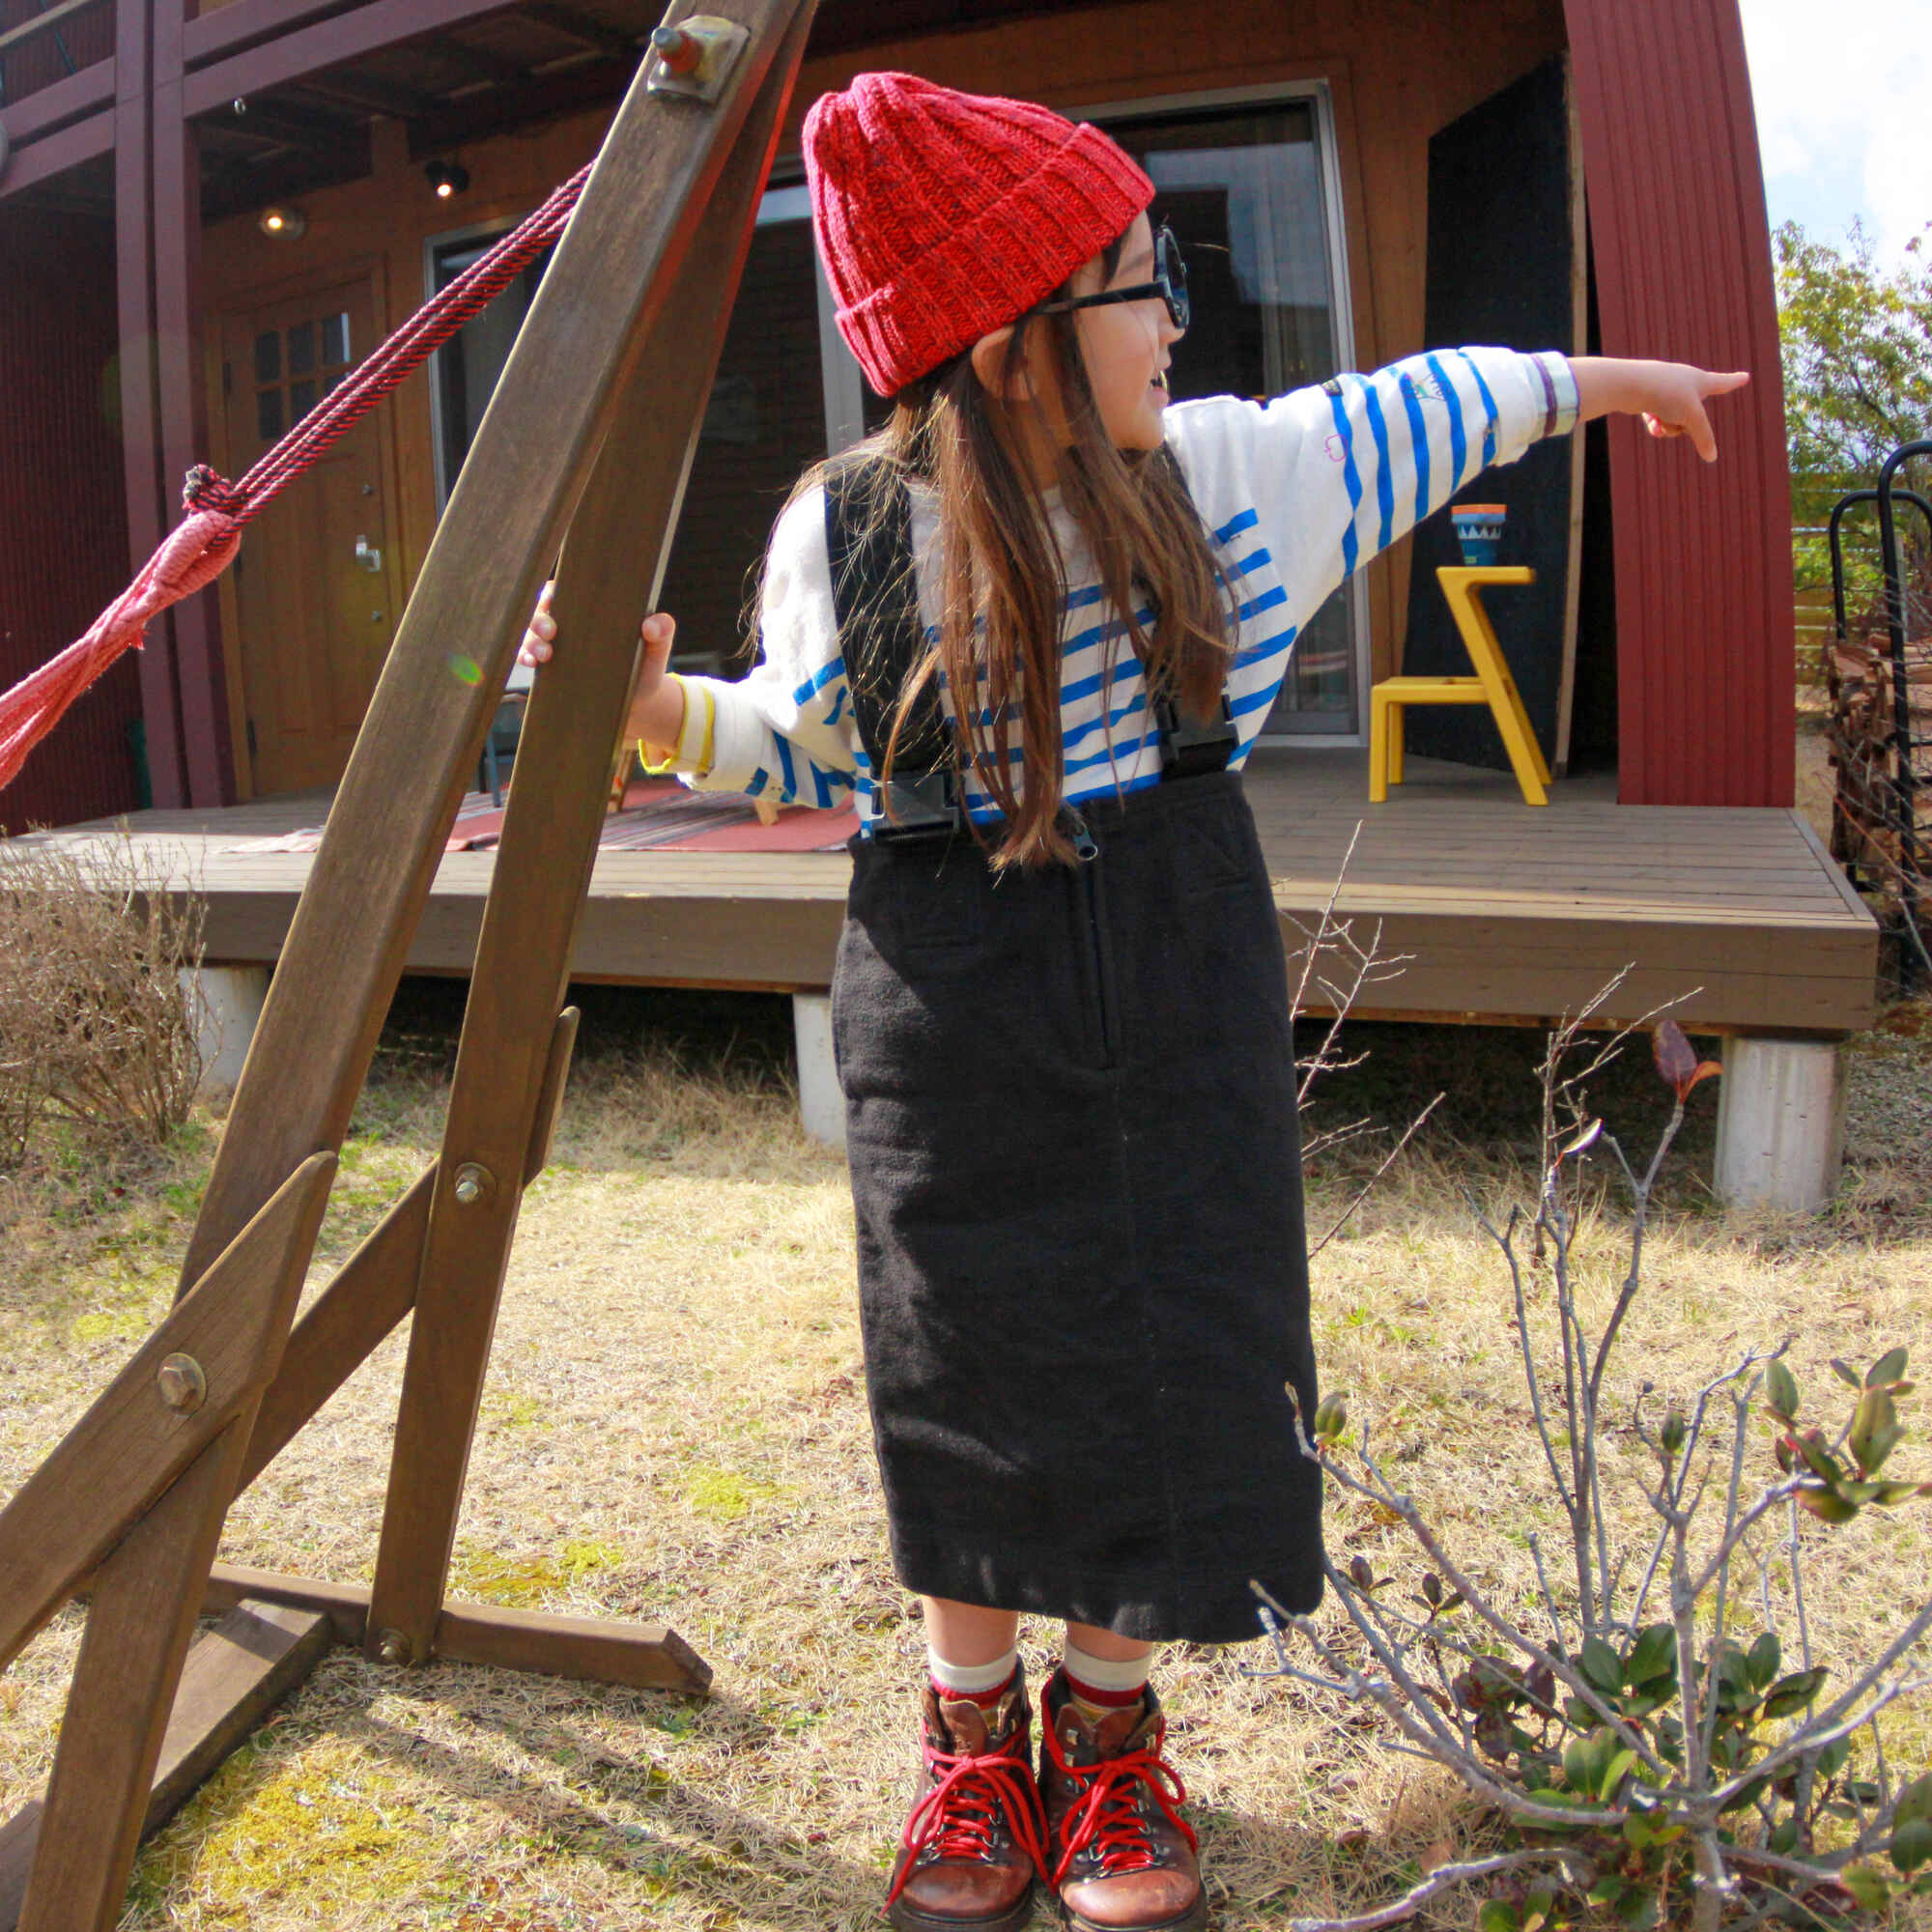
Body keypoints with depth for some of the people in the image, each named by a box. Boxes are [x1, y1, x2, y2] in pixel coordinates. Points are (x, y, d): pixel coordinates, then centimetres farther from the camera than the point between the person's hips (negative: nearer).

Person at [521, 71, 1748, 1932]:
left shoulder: (1214, 468, -1)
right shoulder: (845, 529, -8)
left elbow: (1406, 415, 15)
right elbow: (797, 743, 5)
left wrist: (1594, 379, 27)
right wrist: (666, 710, -13)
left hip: (1174, 1000, 2)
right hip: (949, 1012, -2)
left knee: (1162, 1349, 6)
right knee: (965, 1372, 8)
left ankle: (1109, 1726, 31)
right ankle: (976, 1734, 33)